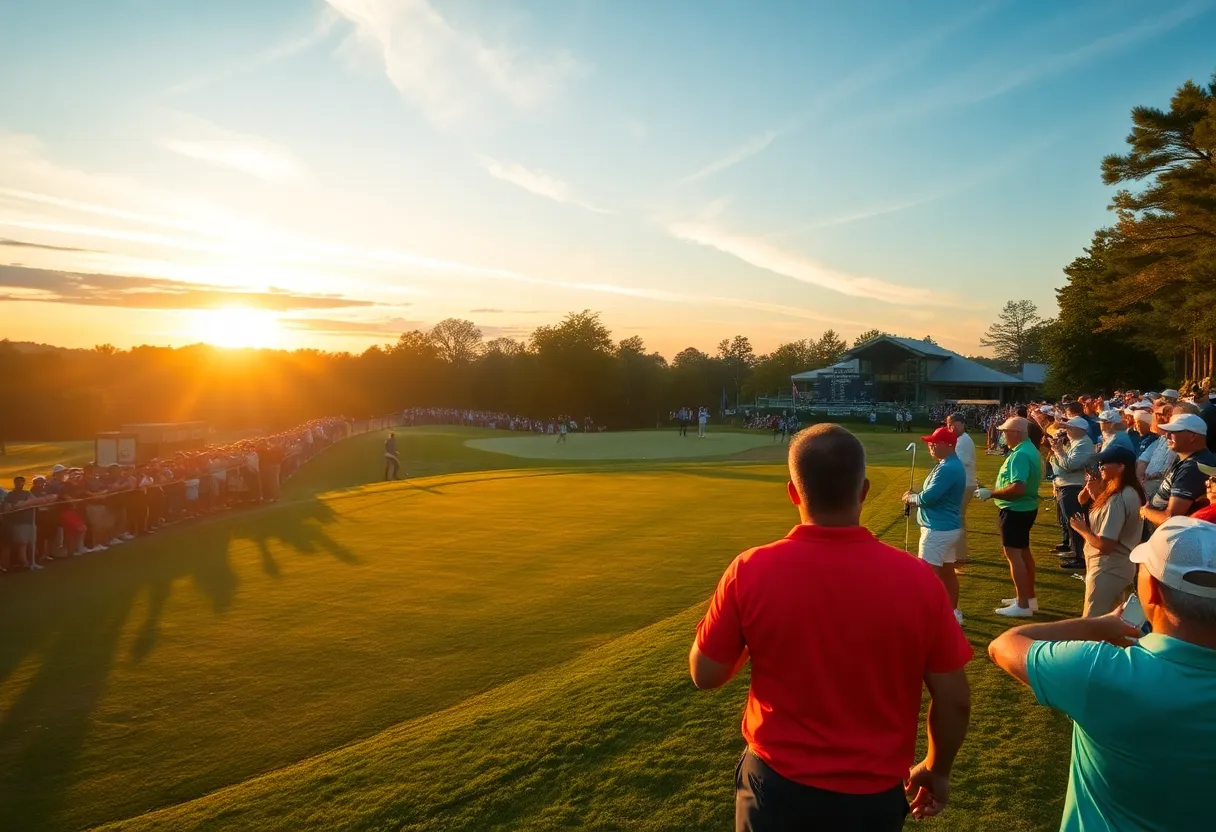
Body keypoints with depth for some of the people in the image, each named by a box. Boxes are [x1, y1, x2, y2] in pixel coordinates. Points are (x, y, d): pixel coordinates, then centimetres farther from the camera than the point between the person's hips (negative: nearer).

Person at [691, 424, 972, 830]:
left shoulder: (750, 571, -21)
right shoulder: (917, 578, -18)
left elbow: (705, 675, -8)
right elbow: (954, 700, -7)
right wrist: (936, 770, 11)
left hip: (776, 786, 0)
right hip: (873, 795, 1)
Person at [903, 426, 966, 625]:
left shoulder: (947, 468, -23)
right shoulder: (953, 464, 10)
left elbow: (928, 498, -25)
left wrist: (910, 498, -5)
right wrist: (915, 496, 0)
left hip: (938, 529, -11)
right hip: (949, 527, 11)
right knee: (947, 571, 19)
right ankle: (953, 613, 30)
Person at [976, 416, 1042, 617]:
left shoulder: (1020, 455, -25)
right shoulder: (1029, 449, 9)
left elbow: (1018, 488, -33)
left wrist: (990, 493, -23)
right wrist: (995, 492, 15)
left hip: (1016, 510, -11)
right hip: (1025, 507, 11)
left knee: (1013, 553, -5)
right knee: (1023, 551, 19)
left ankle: (1023, 605, -1)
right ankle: (1030, 598, 30)